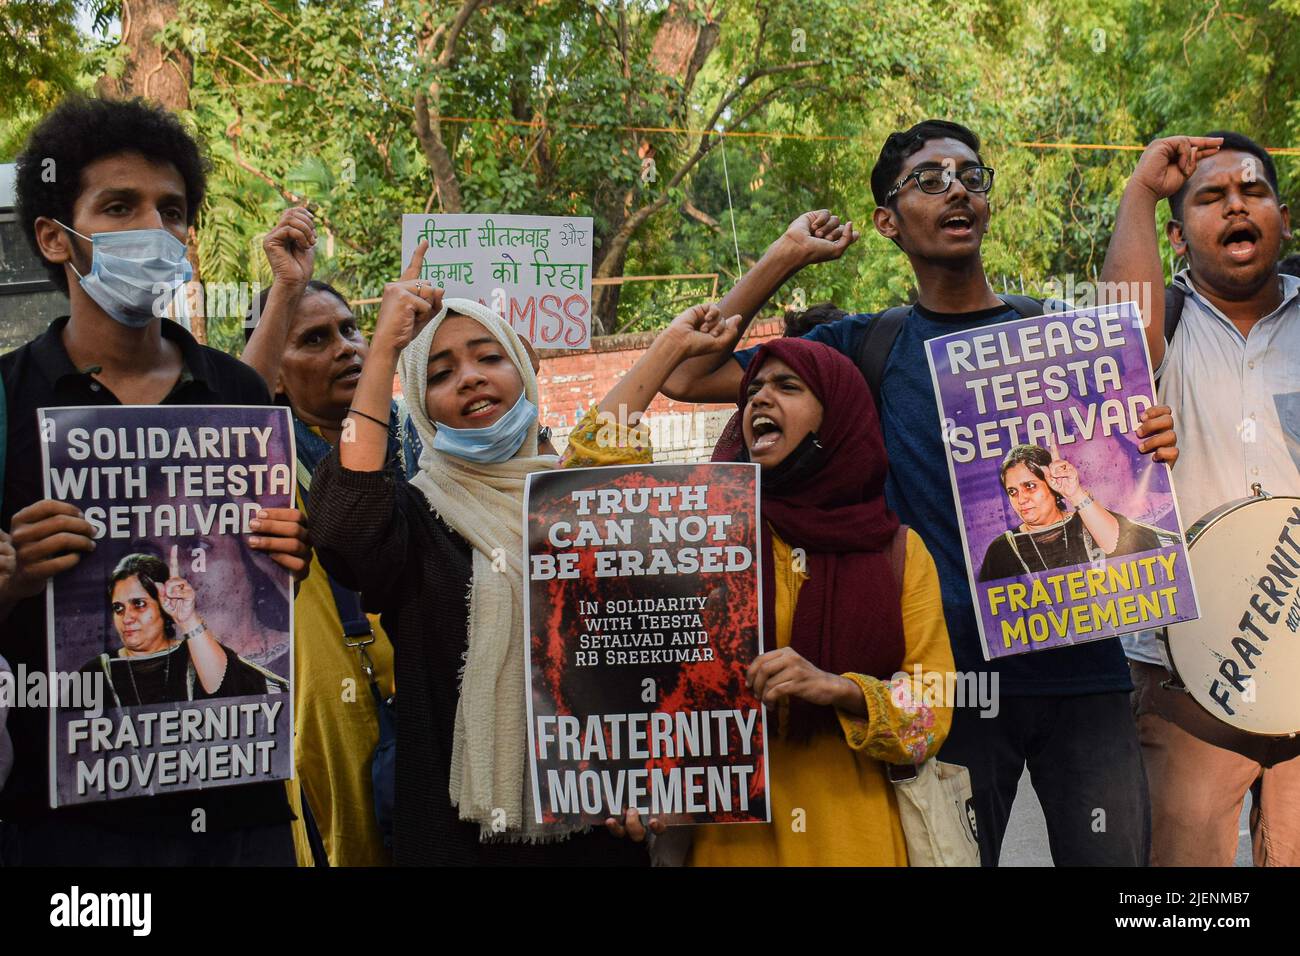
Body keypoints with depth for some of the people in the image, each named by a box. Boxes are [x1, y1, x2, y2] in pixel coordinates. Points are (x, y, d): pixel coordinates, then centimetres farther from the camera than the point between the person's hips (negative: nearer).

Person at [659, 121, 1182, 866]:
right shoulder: (866, 349, 7)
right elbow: (687, 379, 1)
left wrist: (1155, 451, -11)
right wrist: (785, 259, 0)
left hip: (1078, 666, 1)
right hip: (951, 672, 0)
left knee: (1112, 857, 2)